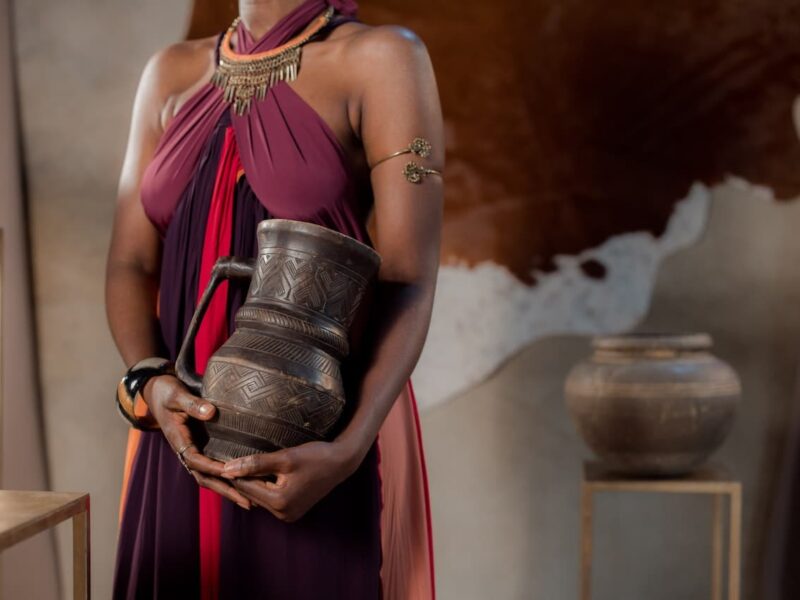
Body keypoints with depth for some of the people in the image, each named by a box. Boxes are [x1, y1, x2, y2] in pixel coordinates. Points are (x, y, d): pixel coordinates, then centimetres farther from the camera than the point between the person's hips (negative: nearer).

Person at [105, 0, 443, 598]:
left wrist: (349, 449, -26)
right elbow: (131, 264, 5)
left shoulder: (380, 59, -7)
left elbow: (411, 282, -14)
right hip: (189, 425, 5)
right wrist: (150, 383, -14)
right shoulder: (172, 75, 9)